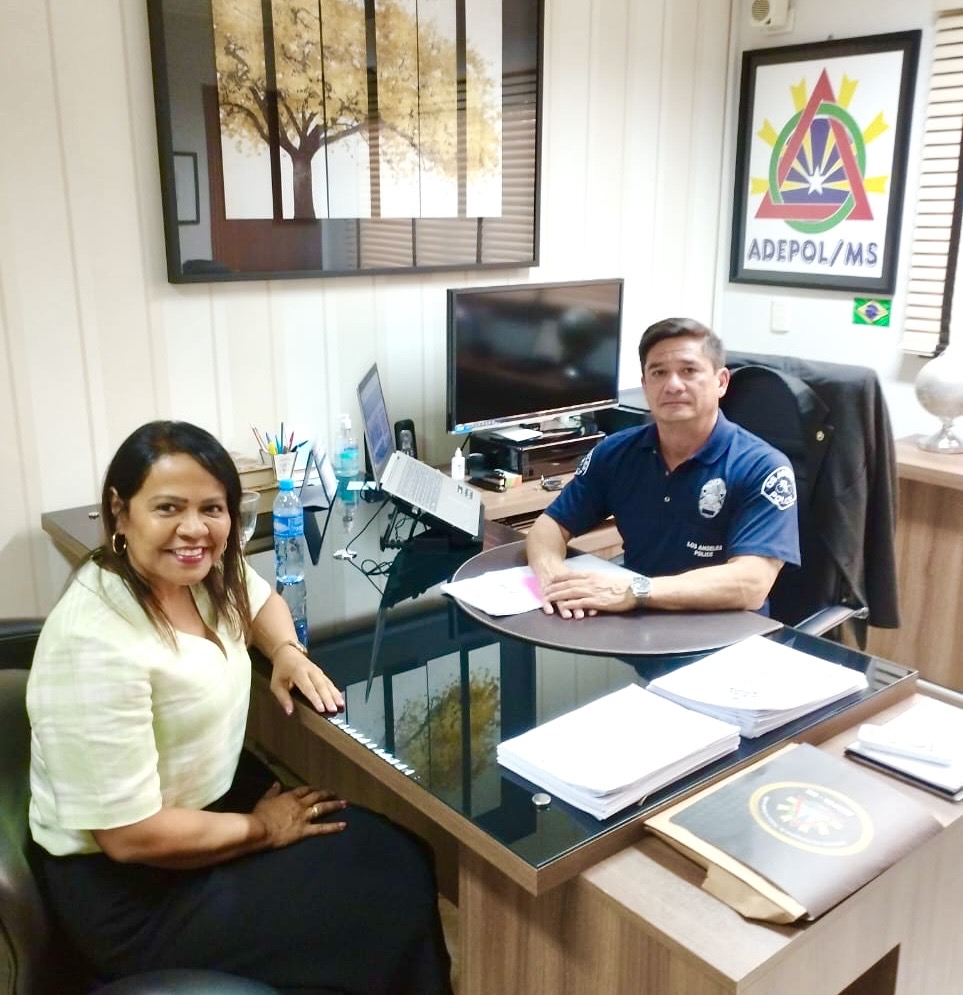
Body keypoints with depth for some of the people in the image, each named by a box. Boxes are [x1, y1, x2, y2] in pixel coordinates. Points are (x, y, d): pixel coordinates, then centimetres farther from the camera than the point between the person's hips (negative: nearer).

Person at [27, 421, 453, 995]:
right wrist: (263, 828, -14)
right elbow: (132, 835, -27)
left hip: (213, 794, 8)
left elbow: (259, 597, 18)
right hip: (132, 886, -8)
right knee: (389, 887, -6)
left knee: (396, 851, 3)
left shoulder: (197, 572, -5)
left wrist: (288, 653, -3)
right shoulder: (98, 645, -30)